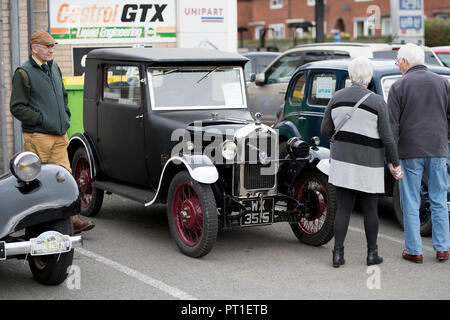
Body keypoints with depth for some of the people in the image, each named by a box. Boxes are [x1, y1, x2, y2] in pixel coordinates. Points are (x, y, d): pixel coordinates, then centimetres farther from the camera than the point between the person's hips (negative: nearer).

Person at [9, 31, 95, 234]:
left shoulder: (54, 68, 16)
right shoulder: (24, 73, -7)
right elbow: (17, 107, -10)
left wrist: (65, 116, 18)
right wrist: (40, 119, -12)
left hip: (59, 135, 7)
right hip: (37, 136, -6)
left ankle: (72, 220, -1)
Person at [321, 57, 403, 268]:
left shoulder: (337, 98, 0)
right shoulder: (377, 102, -10)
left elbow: (326, 130, 5)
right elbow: (387, 138, -8)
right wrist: (395, 163, 1)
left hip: (341, 162, 2)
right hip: (368, 165, -2)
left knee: (343, 209, 6)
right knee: (370, 210, 10)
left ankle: (338, 253, 1)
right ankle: (372, 254, 17)